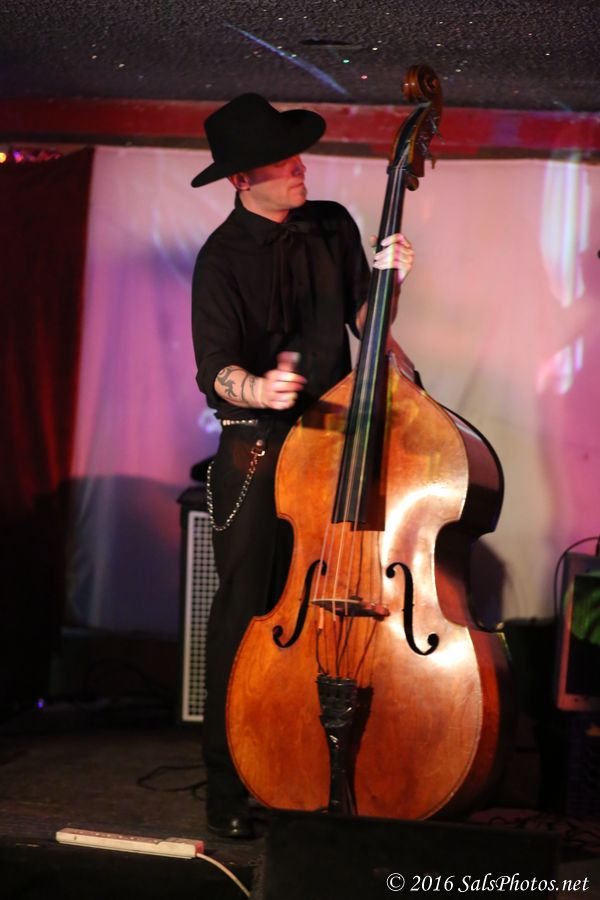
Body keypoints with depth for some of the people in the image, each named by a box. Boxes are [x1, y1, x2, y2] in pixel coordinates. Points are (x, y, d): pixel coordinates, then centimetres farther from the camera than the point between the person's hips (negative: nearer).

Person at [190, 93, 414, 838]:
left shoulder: (332, 226, 9)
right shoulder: (222, 259, -7)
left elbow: (361, 318, 17)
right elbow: (215, 369, -15)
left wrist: (385, 280, -3)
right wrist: (255, 388, -36)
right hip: (256, 448, -4)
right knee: (246, 608, -5)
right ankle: (227, 782, 3)